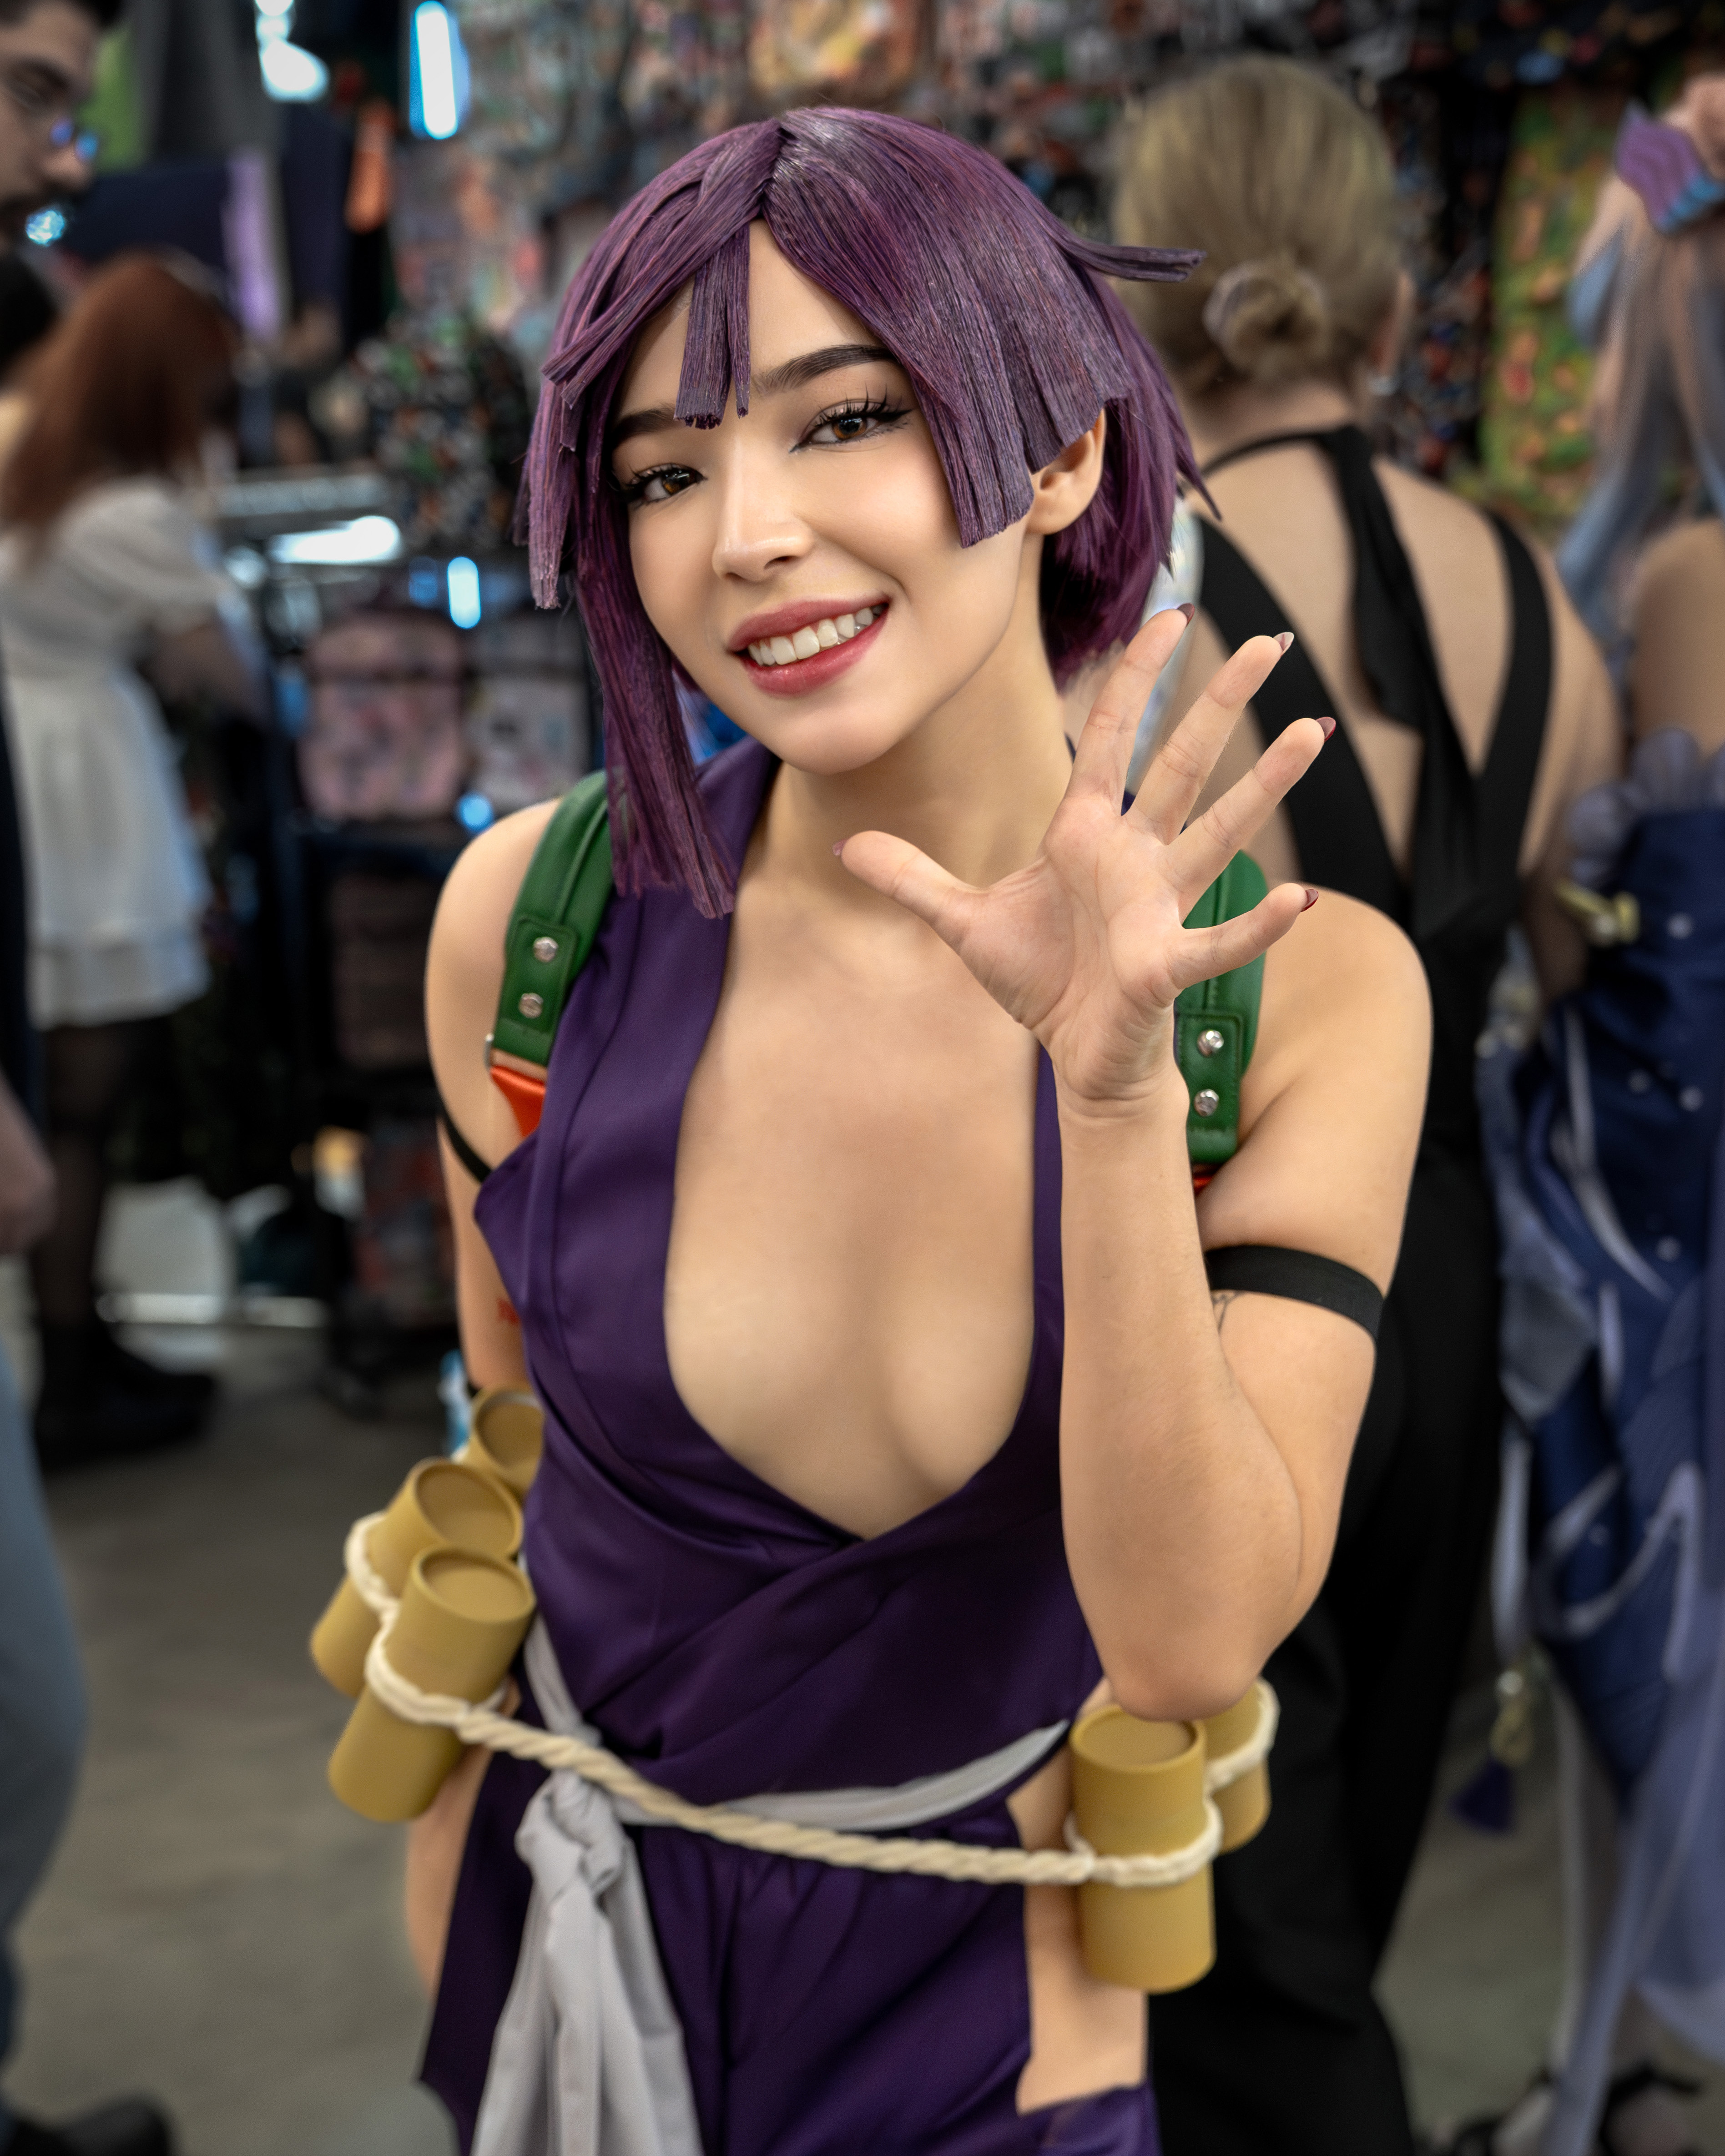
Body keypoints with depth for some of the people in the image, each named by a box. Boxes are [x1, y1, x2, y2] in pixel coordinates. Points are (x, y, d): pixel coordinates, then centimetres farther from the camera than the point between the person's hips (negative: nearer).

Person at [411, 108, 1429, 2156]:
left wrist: (1116, 1096, -37)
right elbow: (509, 1436, -2)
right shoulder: (533, 913, -18)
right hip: (555, 1916, 1)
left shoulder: (1306, 989, -21)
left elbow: (1187, 1639, -25)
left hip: (976, 1989, -1)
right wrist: (450, 1892, 8)